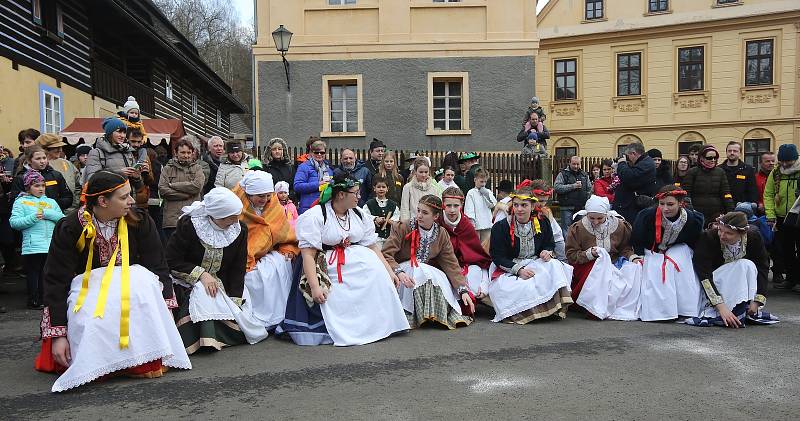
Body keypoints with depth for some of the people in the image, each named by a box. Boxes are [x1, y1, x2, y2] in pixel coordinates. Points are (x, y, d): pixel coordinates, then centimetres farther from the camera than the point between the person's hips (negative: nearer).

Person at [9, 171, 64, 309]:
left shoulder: (51, 202, 18)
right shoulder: (21, 202, 6)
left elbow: (63, 219, 7)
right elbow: (14, 222, -5)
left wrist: (47, 214, -8)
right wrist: (33, 218, -17)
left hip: (52, 246, 3)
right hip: (32, 247, -3)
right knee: (33, 273, 1)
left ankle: (46, 300, 15)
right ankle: (34, 301, 9)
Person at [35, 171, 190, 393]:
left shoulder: (140, 222, -8)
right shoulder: (70, 228, -12)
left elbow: (158, 267, -4)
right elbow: (56, 280, -10)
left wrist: (166, 307, -14)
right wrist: (57, 334, -16)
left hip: (130, 284, 2)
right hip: (87, 289, -2)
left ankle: (148, 359, -23)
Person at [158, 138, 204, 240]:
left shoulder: (196, 168, 12)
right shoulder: (167, 169, 11)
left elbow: (197, 186, -7)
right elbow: (162, 190, -4)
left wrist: (173, 185, -4)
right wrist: (188, 194, -9)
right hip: (171, 220, 0)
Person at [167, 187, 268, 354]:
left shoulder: (240, 229, -6)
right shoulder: (188, 224, -15)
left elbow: (238, 269, -3)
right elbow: (172, 261, -14)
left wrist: (234, 302, -11)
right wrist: (201, 274, -24)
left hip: (220, 285, 3)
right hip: (188, 284, -3)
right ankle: (207, 340, -30)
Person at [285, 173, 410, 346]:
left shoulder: (358, 215, 11)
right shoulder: (314, 216, -10)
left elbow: (373, 247, 10)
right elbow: (308, 255, -15)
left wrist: (389, 272, 2)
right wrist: (315, 287, -25)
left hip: (353, 259, 6)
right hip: (326, 267, -5)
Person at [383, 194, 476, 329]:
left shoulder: (442, 235, 2)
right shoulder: (403, 228, -10)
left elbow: (451, 264, -1)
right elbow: (385, 254, -18)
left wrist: (463, 290, -12)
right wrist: (399, 272, -37)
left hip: (427, 272, 4)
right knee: (420, 272, -33)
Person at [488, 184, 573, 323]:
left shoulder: (543, 223, 5)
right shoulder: (500, 227, -7)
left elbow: (550, 244, 17)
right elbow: (497, 257, -9)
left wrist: (548, 252, -10)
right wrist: (518, 270, -23)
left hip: (537, 265, 4)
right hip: (508, 269, -3)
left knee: (554, 265, -28)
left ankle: (558, 303, -25)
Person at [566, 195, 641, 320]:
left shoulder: (620, 226, 2)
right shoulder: (577, 229, -5)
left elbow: (625, 248, 11)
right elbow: (571, 256, -6)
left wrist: (632, 257, -11)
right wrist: (589, 254, -23)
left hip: (614, 263, 3)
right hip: (587, 266, -3)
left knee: (634, 268, -23)